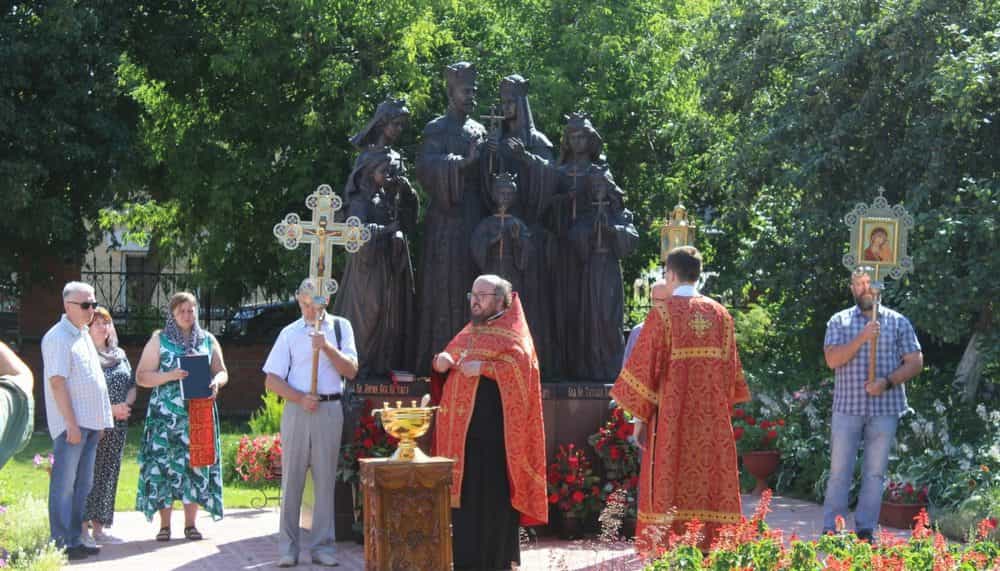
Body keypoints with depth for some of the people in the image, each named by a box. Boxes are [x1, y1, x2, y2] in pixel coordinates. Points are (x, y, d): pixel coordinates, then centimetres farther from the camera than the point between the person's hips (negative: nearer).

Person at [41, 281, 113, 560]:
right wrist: (71, 423, -21)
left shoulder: (83, 336, 17)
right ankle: (61, 545, -5)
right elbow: (57, 382, -18)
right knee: (64, 485, -6)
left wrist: (100, 421, 18)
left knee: (82, 485, 11)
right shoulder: (58, 338, -12)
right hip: (71, 424, -9)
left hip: (90, 423, 9)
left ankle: (75, 540, 16)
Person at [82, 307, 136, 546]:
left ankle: (99, 528, 13)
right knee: (89, 474, -7)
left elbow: (132, 385, 16)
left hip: (117, 426, 6)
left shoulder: (119, 355, 16)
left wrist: (126, 404, -5)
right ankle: (83, 528, -5)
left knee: (108, 475, 7)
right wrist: (109, 409, -17)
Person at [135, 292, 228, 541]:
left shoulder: (208, 340, 13)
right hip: (166, 415, -2)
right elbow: (142, 376, 1)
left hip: (199, 415, 2)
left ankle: (190, 524, 7)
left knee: (196, 465, 0)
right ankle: (164, 525, 0)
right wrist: (169, 376, -15)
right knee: (164, 464, -6)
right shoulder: (159, 340, 6)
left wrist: (216, 381, -8)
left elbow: (222, 372, 16)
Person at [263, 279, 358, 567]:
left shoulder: (340, 327, 7)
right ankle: (288, 547, 7)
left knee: (326, 479, 3)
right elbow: (271, 380, 2)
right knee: (292, 478, 1)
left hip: (330, 410, 0)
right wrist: (300, 399, -11)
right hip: (296, 409, 0)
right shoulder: (290, 333, 4)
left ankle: (323, 545, 9)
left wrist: (327, 347, -16)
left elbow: (351, 370, -1)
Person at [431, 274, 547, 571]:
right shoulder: (468, 333, 21)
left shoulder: (511, 332, -2)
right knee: (464, 489, 8)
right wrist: (441, 362, 1)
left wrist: (483, 368, -20)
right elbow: (448, 357, 24)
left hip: (492, 427, -7)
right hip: (461, 425, 7)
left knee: (492, 494, -8)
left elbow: (521, 364, -16)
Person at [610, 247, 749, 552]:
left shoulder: (663, 314, -7)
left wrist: (639, 416, 0)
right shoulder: (720, 315, 6)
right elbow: (730, 369, 11)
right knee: (711, 483, 7)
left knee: (670, 492, 0)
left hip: (672, 420, -4)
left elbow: (644, 368, -7)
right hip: (713, 420, 4)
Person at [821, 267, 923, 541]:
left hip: (885, 408, 0)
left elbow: (915, 362, 3)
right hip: (847, 406, 0)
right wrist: (862, 338, -18)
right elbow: (832, 359, -6)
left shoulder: (898, 322, 7)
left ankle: (865, 531, 8)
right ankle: (830, 530, 5)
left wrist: (887, 382, -12)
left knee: (875, 472, 3)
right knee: (840, 471, 1)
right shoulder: (839, 321, 7)